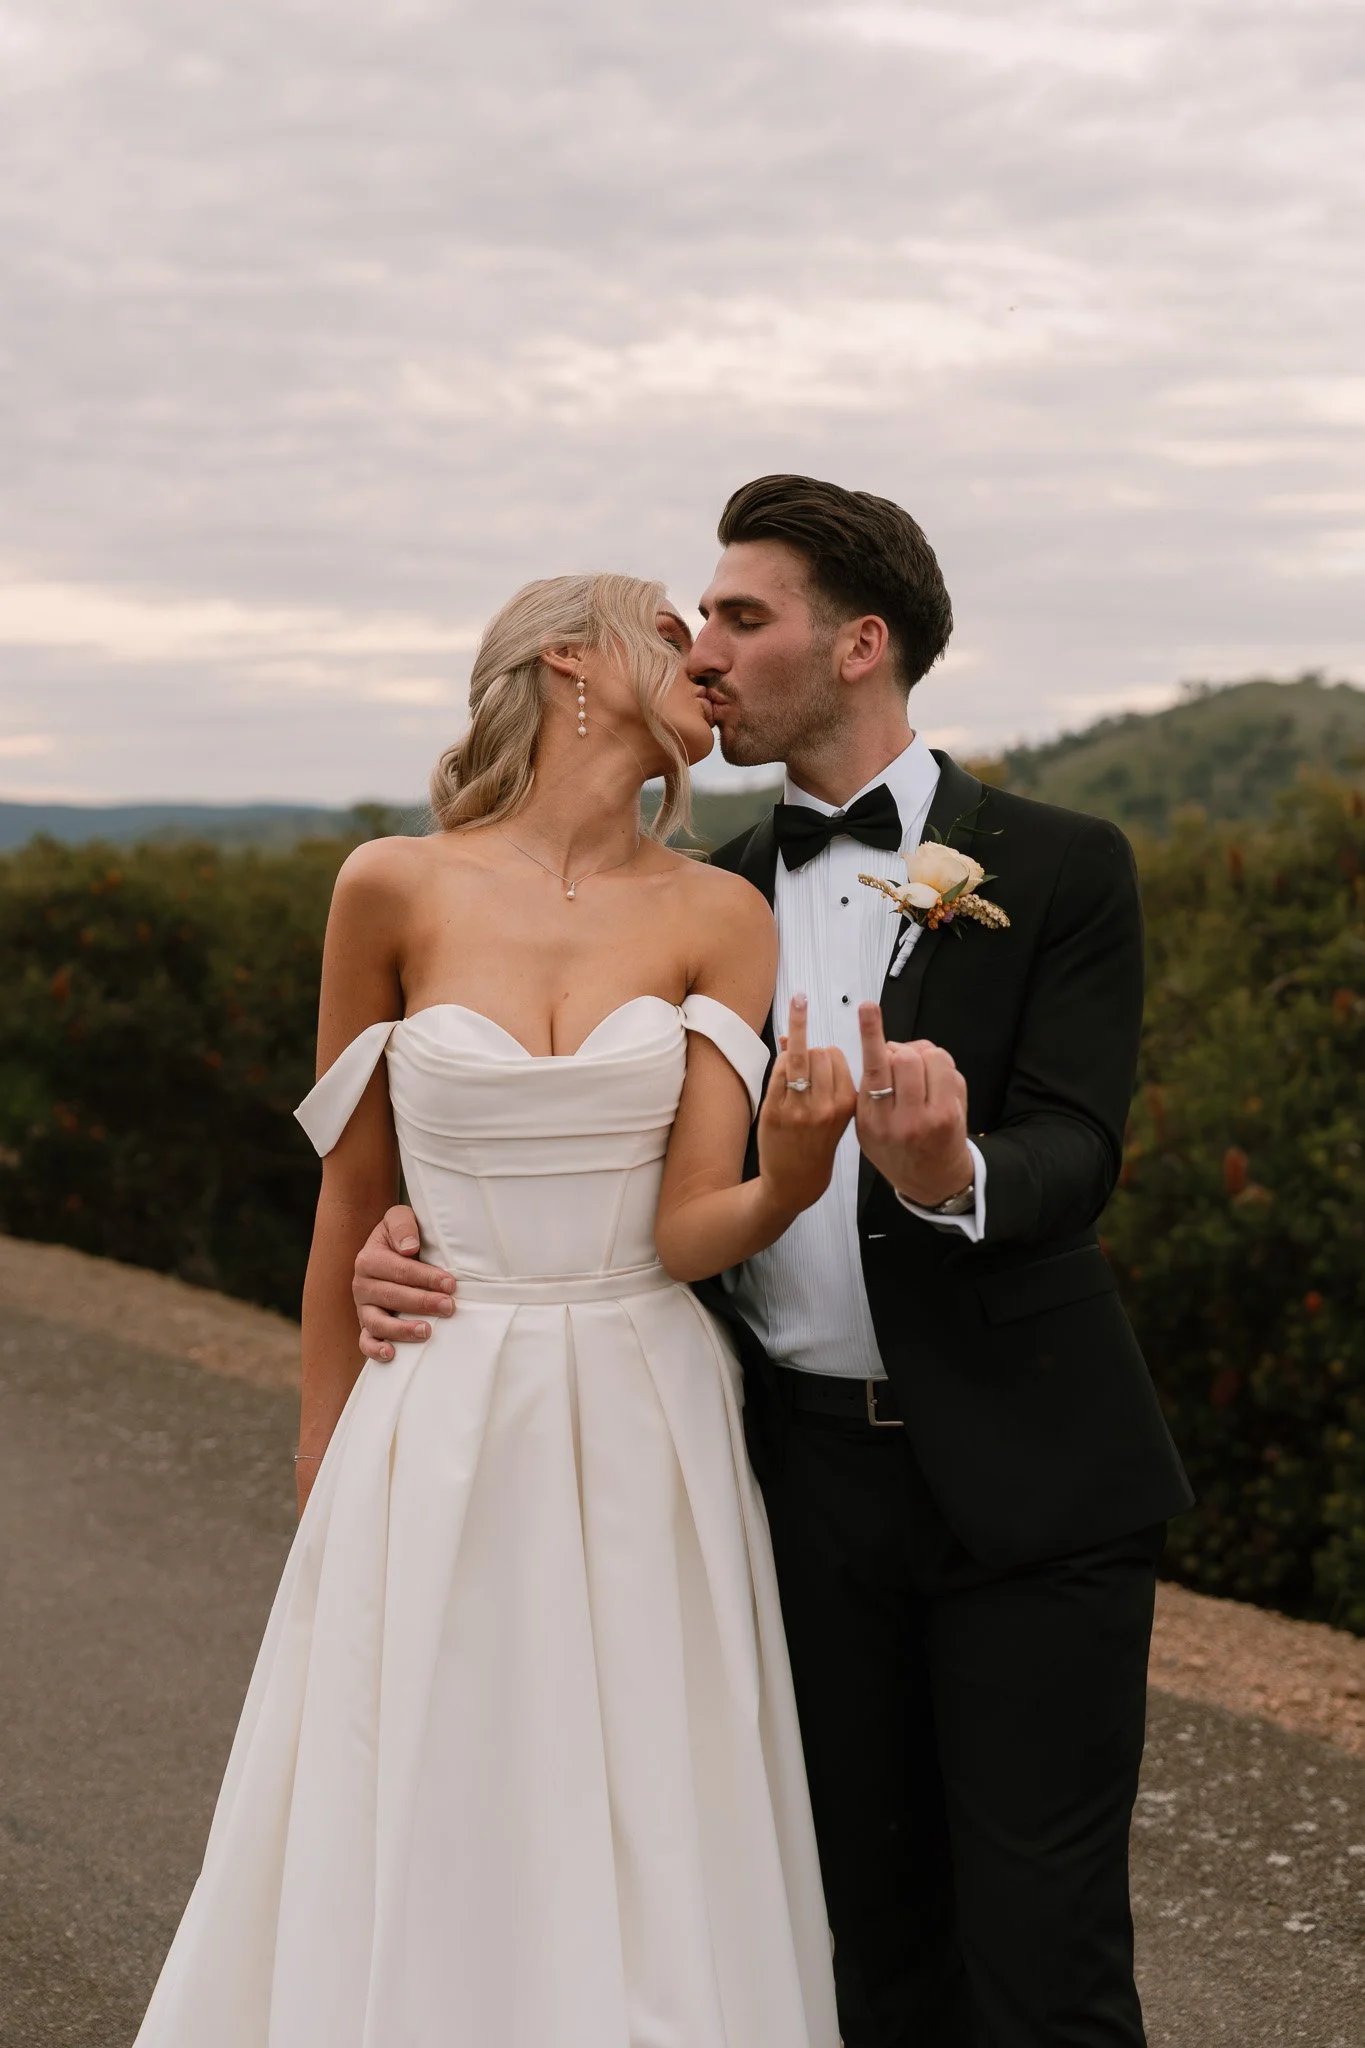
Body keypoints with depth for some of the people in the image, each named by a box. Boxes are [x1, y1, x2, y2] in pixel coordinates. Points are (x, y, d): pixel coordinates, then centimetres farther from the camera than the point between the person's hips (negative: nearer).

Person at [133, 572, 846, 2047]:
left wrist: (795, 1172, -30)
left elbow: (690, 1229, -7)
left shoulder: (719, 918, 0)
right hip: (442, 1438, -1)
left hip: (645, 1439, 1)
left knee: (648, 1866, 7)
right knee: (424, 1861, 6)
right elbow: (349, 1202, 6)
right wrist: (321, 1478, 12)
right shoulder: (394, 890, -3)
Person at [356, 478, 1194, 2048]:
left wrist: (947, 1178, -36)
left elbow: (1073, 1157, -13)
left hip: (1022, 1482, -4)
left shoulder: (1060, 871, -4)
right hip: (809, 1464, 4)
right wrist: (424, 1241, -5)